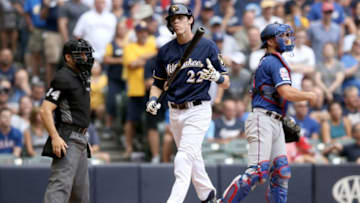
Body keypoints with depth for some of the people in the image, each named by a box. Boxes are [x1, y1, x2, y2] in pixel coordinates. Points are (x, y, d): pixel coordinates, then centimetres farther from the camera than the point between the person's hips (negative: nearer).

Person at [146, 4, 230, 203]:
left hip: (198, 110, -6)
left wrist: (216, 76, -25)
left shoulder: (208, 46, -5)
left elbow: (226, 83, -3)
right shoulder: (165, 51, 7)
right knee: (192, 157, 17)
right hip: (175, 112, 6)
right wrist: (152, 99, -3)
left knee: (184, 159, -17)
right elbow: (158, 82, 16)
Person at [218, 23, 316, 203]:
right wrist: (309, 96, -5)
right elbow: (287, 93, -19)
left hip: (275, 124, 11)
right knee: (258, 172, -17)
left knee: (281, 173, 5)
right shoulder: (275, 62, -8)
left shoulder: (266, 61, 22)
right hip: (263, 120, -11)